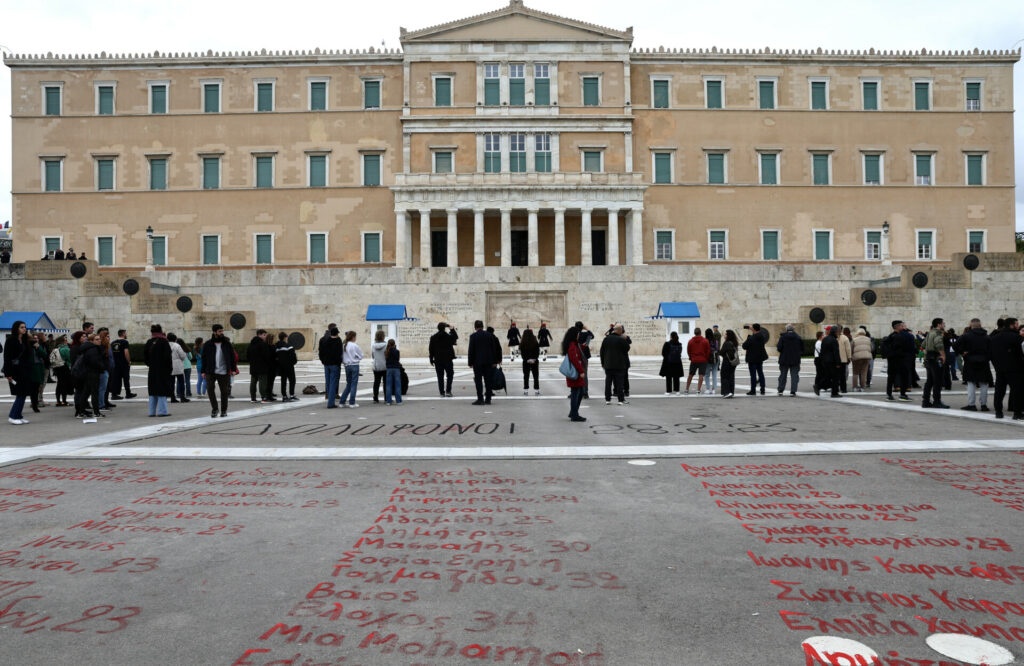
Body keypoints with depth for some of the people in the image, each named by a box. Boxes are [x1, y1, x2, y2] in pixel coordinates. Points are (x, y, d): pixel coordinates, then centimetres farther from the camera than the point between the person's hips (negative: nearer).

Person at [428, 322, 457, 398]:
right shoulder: (449, 336, -7)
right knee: (450, 375, 9)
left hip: (438, 360, 2)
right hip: (448, 359, -2)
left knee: (440, 377, 7)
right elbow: (456, 338, 14)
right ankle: (448, 391, -2)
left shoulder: (433, 338, 0)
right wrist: (453, 330, 23)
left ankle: (442, 393, 6)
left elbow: (431, 349, 2)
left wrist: (431, 359, 9)